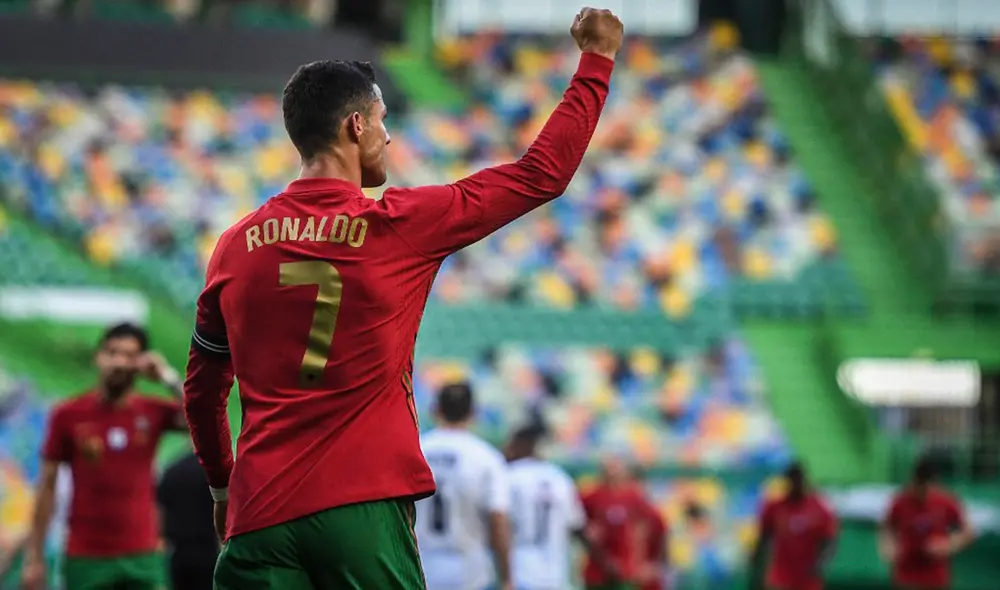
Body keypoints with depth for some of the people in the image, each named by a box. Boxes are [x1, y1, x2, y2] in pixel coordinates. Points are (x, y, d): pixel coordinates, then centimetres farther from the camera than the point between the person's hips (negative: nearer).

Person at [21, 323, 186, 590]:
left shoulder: (155, 413, 3)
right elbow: (47, 487, 2)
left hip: (142, 557, 1)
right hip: (86, 558, -1)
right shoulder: (68, 415, -1)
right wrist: (34, 556, -1)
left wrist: (169, 378, -16)